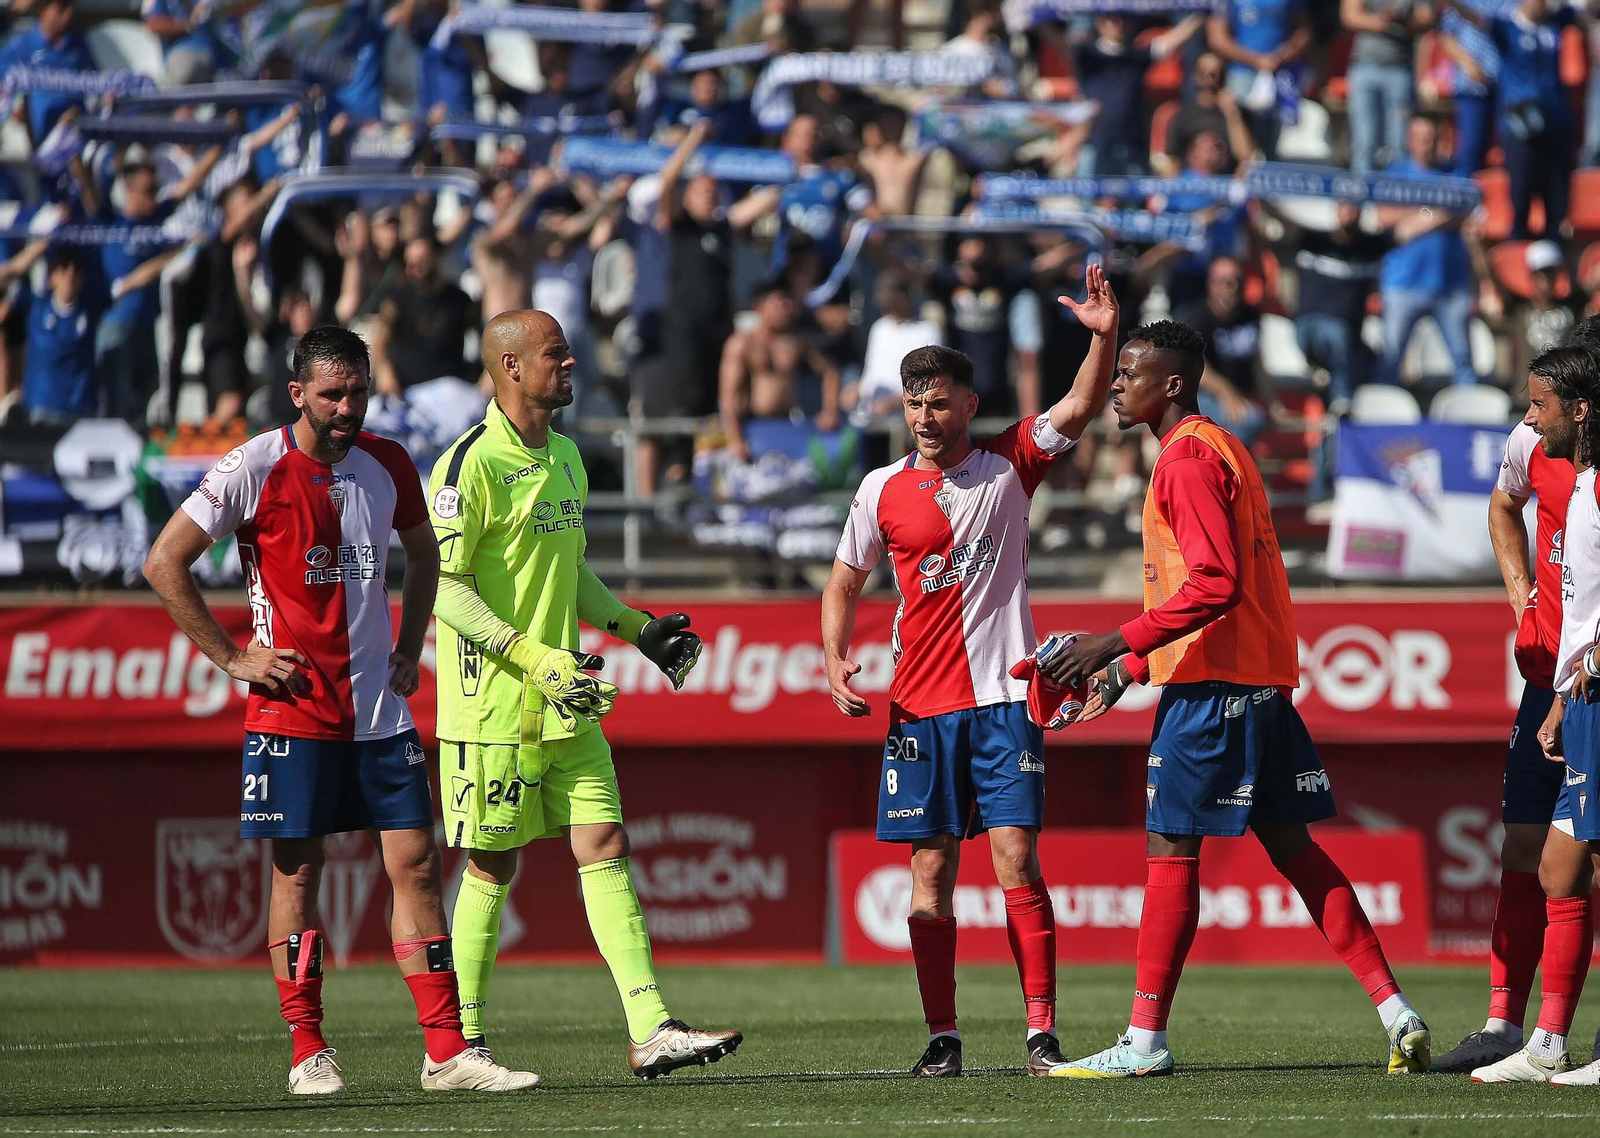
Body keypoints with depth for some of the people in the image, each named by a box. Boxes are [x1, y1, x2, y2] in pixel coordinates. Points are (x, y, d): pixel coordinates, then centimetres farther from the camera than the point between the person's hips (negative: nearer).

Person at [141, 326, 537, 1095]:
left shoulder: (387, 465, 5)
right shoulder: (255, 470, -9)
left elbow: (423, 552, 24)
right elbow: (164, 563, -6)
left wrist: (408, 651, 13)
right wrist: (233, 658, -7)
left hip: (379, 707, 4)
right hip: (292, 707, -4)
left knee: (416, 863, 0)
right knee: (298, 870, -2)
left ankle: (447, 1053, 1)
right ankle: (307, 1054, 5)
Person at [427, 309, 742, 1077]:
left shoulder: (565, 458, 15)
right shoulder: (472, 462, -13)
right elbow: (444, 585, -17)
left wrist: (639, 631, 16)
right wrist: (535, 658, -23)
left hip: (565, 705, 8)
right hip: (493, 702, -8)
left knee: (605, 847, -1)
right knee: (492, 866, 0)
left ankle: (650, 1030, -6)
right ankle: (459, 1045, 11)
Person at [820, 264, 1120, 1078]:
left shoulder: (1010, 466, 3)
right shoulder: (882, 491, 5)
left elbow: (1080, 409, -9)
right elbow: (844, 582, 14)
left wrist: (1103, 337, -25)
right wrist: (834, 660, -1)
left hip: (1003, 697, -2)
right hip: (919, 705, 2)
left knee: (1018, 863, -7)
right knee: (930, 872, 1)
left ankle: (1041, 1034, -6)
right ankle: (942, 1037, 6)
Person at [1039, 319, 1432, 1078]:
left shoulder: (1189, 457, -12)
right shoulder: (1217, 450, 20)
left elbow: (1213, 585, -22)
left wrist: (1116, 644, -21)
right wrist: (1130, 668, 22)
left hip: (1210, 685, -10)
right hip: (1258, 676, 10)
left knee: (1170, 850, -6)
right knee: (1290, 845, 10)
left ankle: (1145, 1041, -4)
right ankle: (1395, 1010, 6)